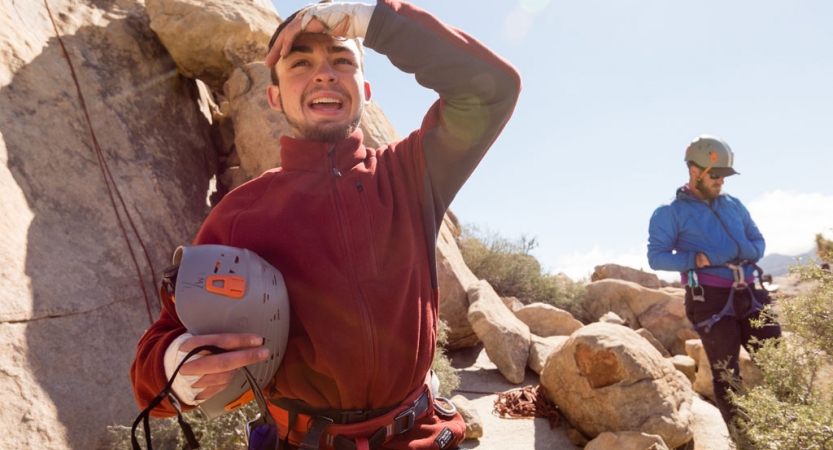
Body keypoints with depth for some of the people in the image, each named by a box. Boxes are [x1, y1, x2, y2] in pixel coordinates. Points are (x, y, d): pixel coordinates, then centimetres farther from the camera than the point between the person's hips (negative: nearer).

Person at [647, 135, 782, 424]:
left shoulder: (734, 205, 17)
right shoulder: (671, 213, 1)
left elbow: (758, 242, 20)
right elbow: (656, 257, -5)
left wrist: (740, 253, -3)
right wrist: (697, 260, -18)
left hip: (749, 295, 5)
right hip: (711, 300, -5)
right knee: (727, 373, 2)